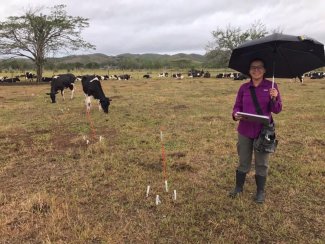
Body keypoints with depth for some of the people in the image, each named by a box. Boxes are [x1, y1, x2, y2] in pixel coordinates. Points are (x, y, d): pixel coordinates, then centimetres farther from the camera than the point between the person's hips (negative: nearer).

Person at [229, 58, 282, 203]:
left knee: (262, 163, 11)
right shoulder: (244, 87, 1)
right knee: (243, 162, 14)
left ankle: (260, 192, 28)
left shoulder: (271, 86, -4)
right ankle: (238, 187, 33)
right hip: (245, 131, 2)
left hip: (263, 131, -1)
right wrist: (236, 114, -16)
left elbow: (277, 110, -4)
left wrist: (274, 98, -24)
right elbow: (237, 106, 6)